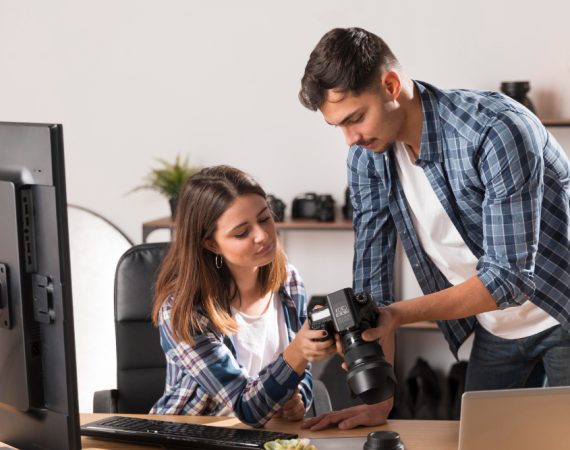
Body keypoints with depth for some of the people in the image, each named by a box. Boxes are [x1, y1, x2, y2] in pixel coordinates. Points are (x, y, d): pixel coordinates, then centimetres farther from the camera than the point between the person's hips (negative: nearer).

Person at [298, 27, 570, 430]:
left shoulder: (497, 131, -30)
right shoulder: (367, 156, -10)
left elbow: (510, 276, -29)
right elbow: (372, 266, -8)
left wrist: (399, 315, -35)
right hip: (495, 328, 5)